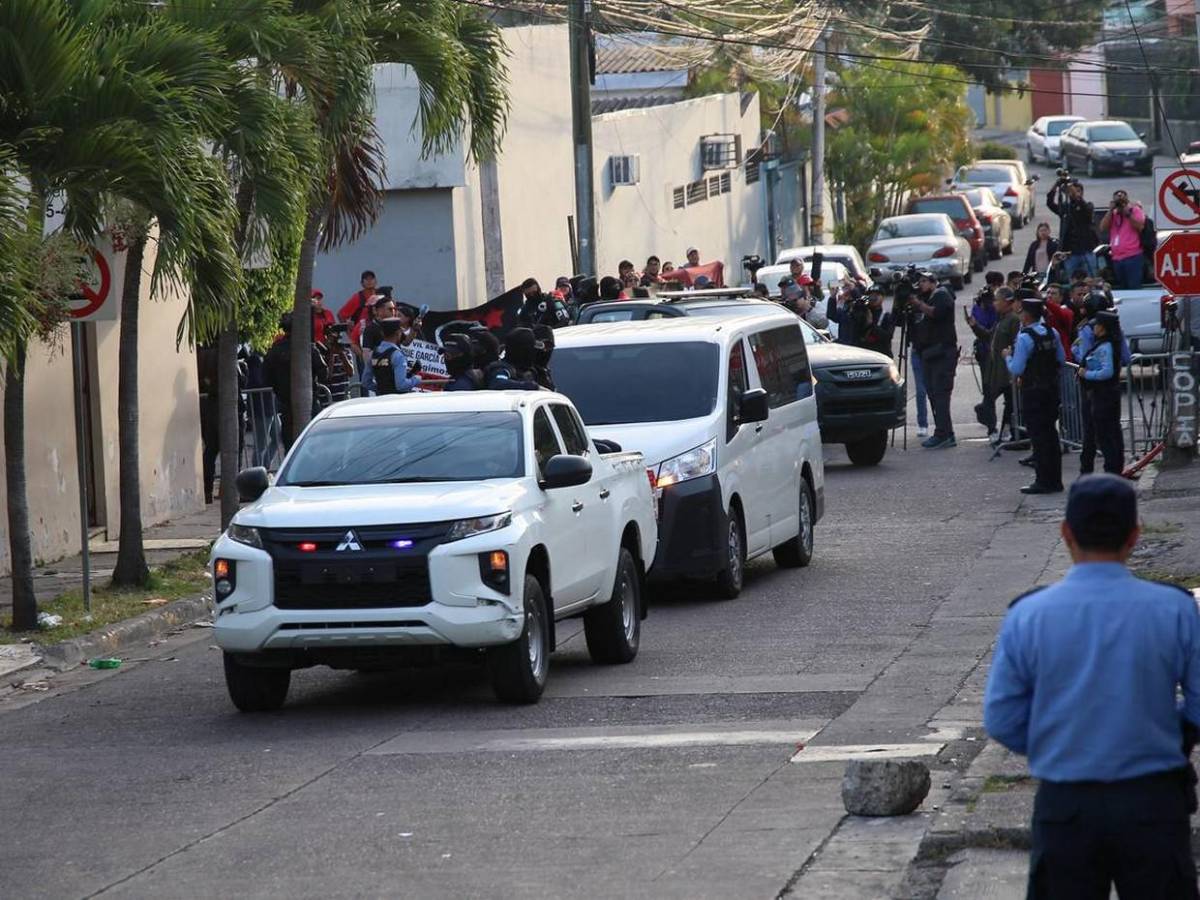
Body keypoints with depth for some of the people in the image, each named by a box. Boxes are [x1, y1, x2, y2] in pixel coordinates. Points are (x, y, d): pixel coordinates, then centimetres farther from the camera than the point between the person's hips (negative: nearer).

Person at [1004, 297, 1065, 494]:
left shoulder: (1024, 338, -19)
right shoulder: (1052, 333, 3)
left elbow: (1016, 369, -20)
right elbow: (1061, 359, 10)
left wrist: (1008, 356, -1)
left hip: (1033, 391, -7)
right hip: (1052, 388, 7)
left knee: (1037, 436, -2)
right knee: (1050, 433, 14)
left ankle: (1043, 481, 0)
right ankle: (1055, 479, 19)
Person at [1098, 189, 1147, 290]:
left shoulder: (1134, 209, 6)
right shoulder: (1112, 214, 20)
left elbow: (1140, 226, -9)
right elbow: (1102, 229, 6)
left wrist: (1127, 213, -11)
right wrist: (1110, 211, 1)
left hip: (1133, 257, -6)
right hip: (1116, 258, 6)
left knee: (1134, 289, -13)